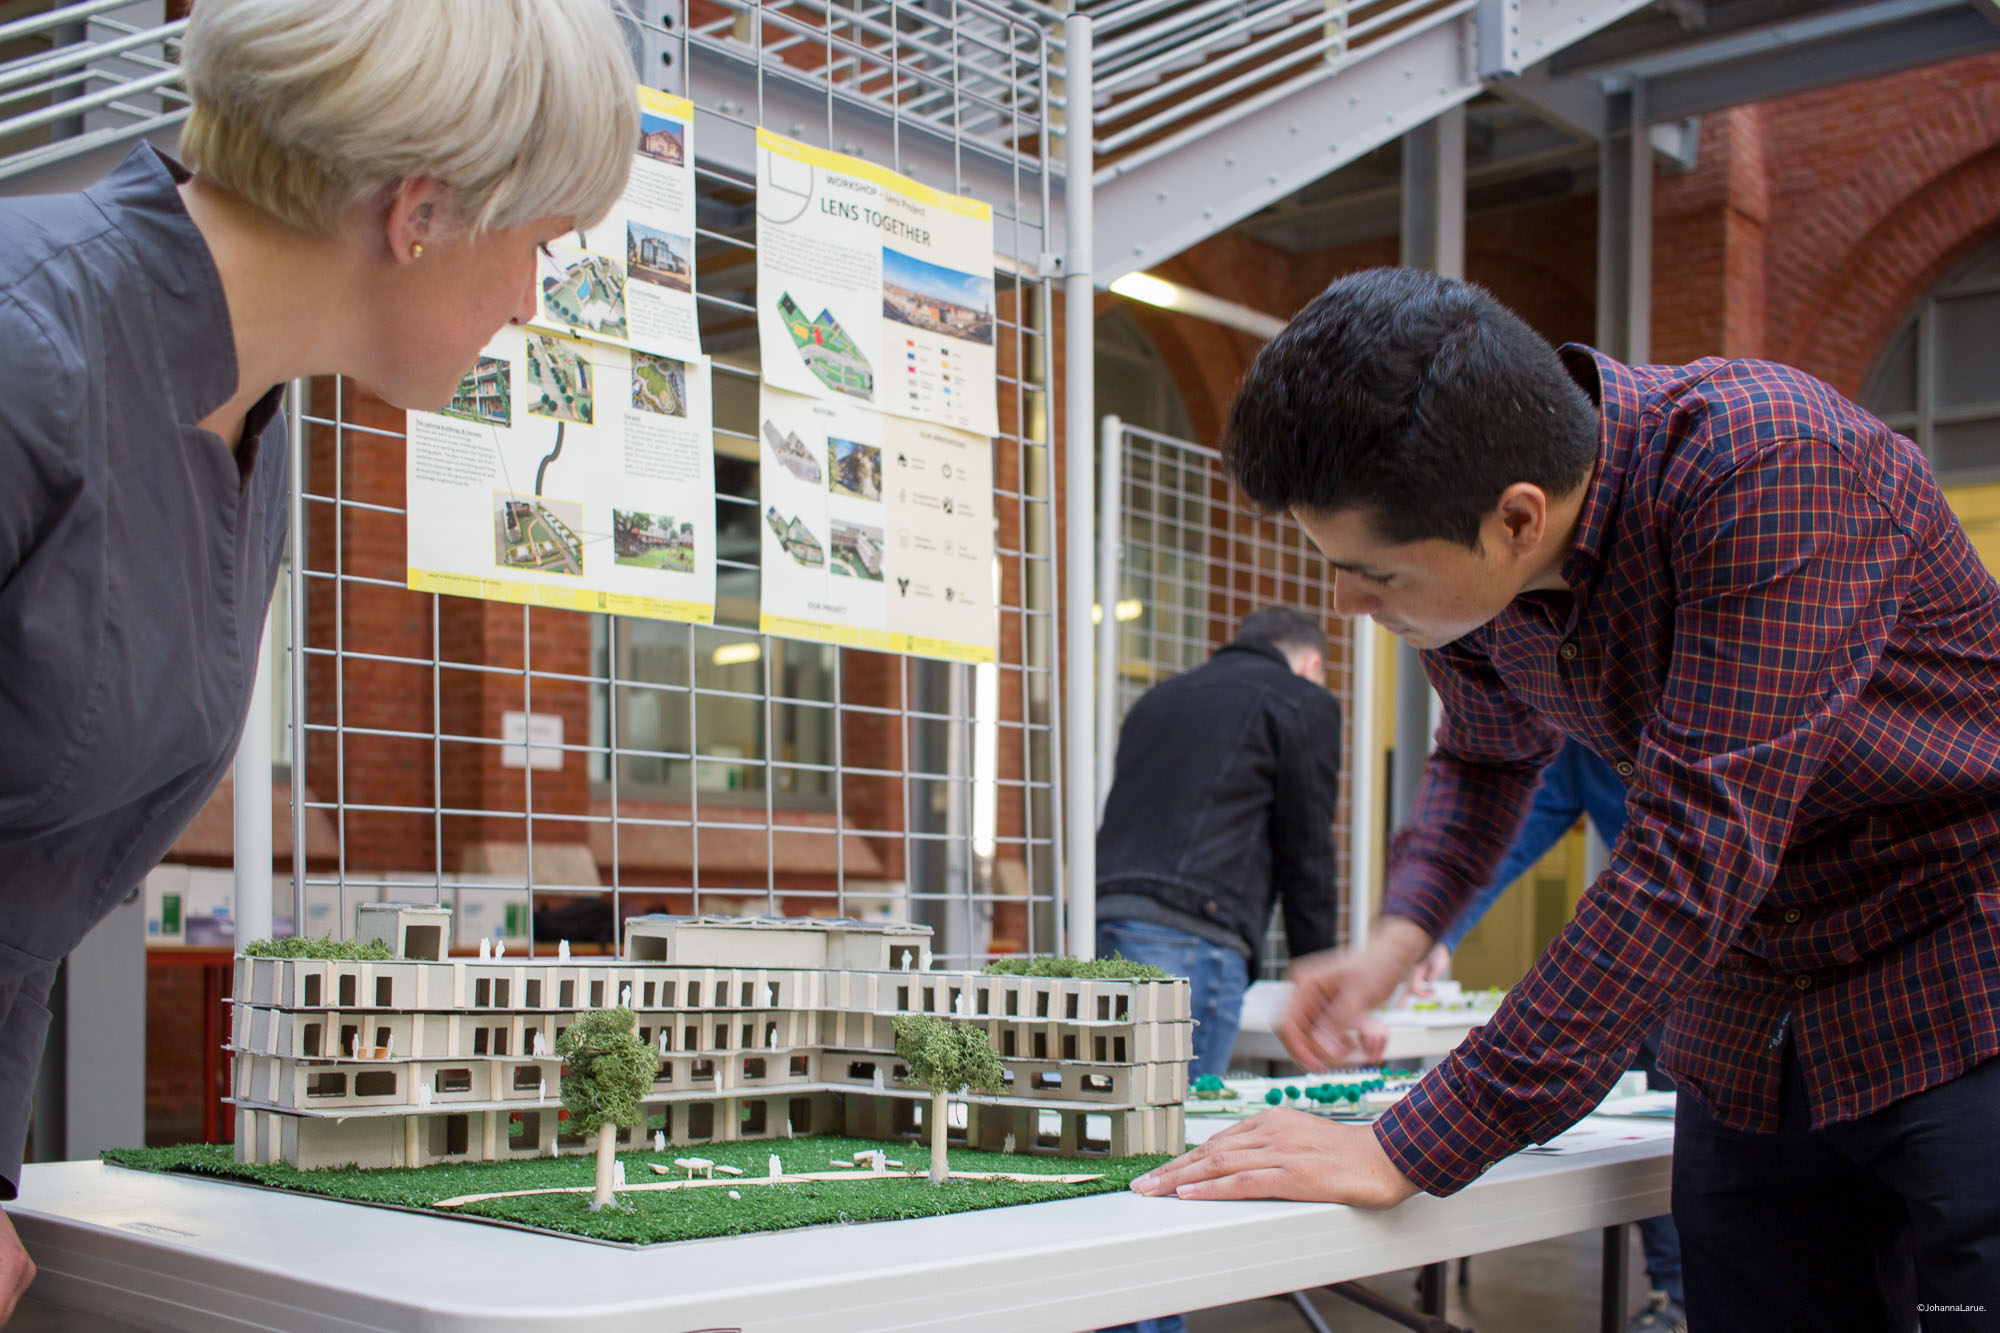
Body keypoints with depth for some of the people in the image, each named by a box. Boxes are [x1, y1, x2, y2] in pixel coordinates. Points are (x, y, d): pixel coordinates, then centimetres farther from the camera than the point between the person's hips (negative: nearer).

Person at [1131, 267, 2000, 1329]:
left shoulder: (1767, 466, -29)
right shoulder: (1462, 560, -6)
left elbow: (1694, 855, -33)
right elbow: (1490, 753, 17)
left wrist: (1411, 1151, -32)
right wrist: (1400, 934, -4)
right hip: (1752, 1041, 6)